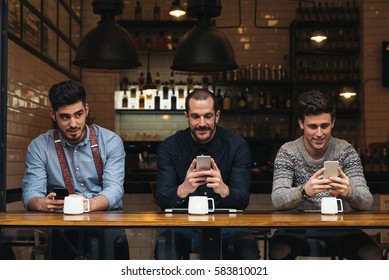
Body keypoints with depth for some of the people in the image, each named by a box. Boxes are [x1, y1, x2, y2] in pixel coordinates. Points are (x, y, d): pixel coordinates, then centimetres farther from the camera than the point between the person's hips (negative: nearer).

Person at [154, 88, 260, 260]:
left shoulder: (237, 146, -4)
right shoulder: (169, 147, -2)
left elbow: (243, 200, -11)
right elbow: (162, 200, -11)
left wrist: (224, 189, -36)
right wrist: (183, 189, -35)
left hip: (225, 224, 0)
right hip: (183, 224, 0)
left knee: (248, 249, -31)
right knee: (164, 244, -32)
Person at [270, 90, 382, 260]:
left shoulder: (345, 150, -2)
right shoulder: (287, 152, -4)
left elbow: (366, 201, -11)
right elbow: (277, 200, -18)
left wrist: (350, 193, -36)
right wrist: (304, 191, -40)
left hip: (337, 227, 2)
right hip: (298, 228, -1)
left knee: (373, 255, -27)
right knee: (278, 252, -34)